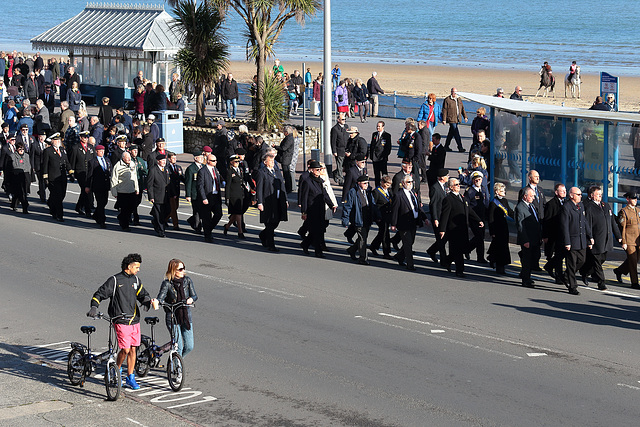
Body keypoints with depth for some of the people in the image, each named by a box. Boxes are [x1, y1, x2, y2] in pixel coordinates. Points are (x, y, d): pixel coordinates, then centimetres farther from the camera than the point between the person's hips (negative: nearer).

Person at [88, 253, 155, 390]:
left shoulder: (136, 280, 10)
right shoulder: (115, 280, -7)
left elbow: (142, 294, 19)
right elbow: (99, 294, -5)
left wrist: (147, 301, -4)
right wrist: (94, 307, -20)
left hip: (134, 320, 5)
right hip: (121, 321, -5)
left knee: (133, 349, 7)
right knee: (125, 349, -9)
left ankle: (130, 378, 18)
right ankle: (117, 370, 19)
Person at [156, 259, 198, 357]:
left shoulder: (187, 280, 2)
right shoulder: (167, 283, -8)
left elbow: (194, 295, -1)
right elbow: (161, 297, -16)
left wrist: (191, 299, -24)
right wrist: (156, 301, -39)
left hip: (186, 317, 4)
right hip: (172, 318, -4)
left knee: (189, 347, 3)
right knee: (178, 347, -8)